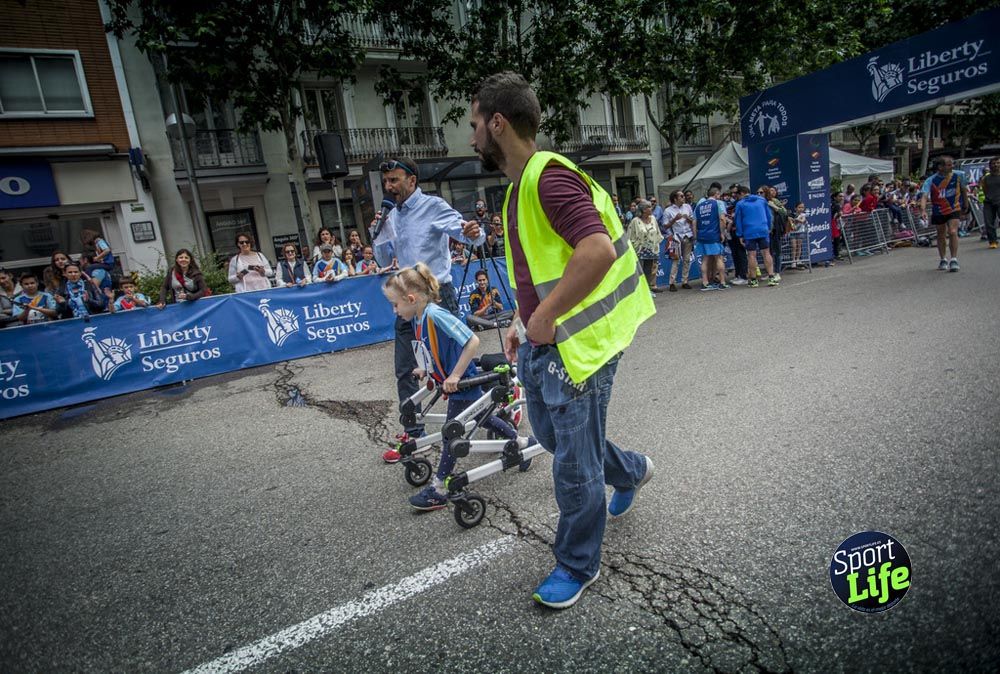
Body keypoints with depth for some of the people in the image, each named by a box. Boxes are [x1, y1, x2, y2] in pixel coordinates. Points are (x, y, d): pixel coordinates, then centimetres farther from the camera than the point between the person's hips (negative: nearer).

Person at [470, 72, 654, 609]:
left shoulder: (549, 176, -19)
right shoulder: (519, 187, 13)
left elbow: (597, 249, -33)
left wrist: (546, 317, -25)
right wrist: (522, 320, 16)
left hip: (574, 347, -10)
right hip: (538, 346, 10)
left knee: (574, 465, 4)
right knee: (551, 435, 26)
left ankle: (578, 566, 27)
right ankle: (631, 470, 51)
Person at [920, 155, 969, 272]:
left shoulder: (959, 175, -10)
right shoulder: (931, 180, -18)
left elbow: (964, 190, 6)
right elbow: (924, 196, -28)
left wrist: (965, 205, 14)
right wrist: (923, 210, -45)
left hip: (954, 209, 0)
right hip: (938, 211, 0)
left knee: (953, 232, -16)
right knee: (941, 235, 12)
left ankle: (954, 260, -9)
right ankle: (943, 260, 28)